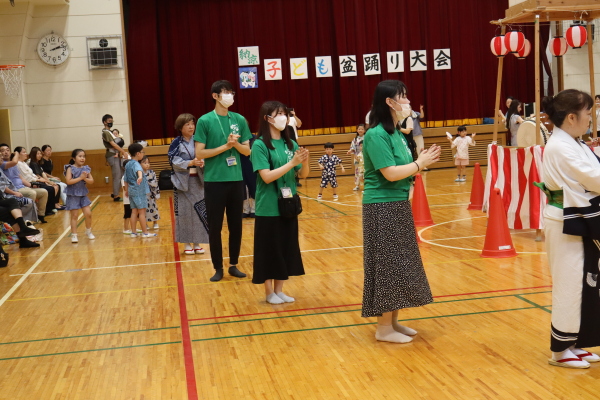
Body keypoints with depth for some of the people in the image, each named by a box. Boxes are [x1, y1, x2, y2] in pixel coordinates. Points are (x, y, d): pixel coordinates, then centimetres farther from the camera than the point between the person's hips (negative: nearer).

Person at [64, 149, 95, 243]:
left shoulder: (86, 168, 4)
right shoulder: (70, 168, -9)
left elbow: (91, 181, 0)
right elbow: (68, 181, -20)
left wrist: (85, 178, -18)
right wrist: (80, 177, -21)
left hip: (83, 194, 4)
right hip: (73, 195, -4)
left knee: (88, 214, 1)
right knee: (74, 215, 0)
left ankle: (88, 231, 23)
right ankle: (74, 235, 8)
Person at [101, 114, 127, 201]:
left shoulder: (110, 132, 19)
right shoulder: (105, 132, -9)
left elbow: (117, 143, 12)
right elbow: (113, 144, -16)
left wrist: (119, 152, -4)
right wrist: (124, 152, -16)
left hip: (116, 155, 9)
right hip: (112, 156, -9)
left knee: (121, 175, 11)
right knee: (117, 176, -8)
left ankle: (115, 193, 18)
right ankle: (116, 196, -2)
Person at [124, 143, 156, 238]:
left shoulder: (128, 165, 12)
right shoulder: (136, 164, -14)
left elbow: (126, 180, 18)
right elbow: (139, 170, -39)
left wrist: (127, 190, 28)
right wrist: (140, 177, -59)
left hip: (131, 191, 8)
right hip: (139, 191, -8)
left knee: (134, 212, 11)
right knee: (142, 212, -2)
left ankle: (133, 232, 12)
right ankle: (145, 232, 3)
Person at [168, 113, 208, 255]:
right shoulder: (176, 143, -1)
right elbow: (174, 161, -9)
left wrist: (202, 162, -19)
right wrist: (190, 163, -22)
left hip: (198, 181, 2)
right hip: (183, 182, -2)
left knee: (199, 211, 3)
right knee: (185, 212, 0)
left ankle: (197, 243, 12)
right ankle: (187, 244, 10)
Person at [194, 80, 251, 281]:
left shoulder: (239, 120, 6)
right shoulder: (205, 121, -5)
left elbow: (247, 150, 9)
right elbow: (199, 153, -9)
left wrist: (236, 144, -11)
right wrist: (225, 146, -15)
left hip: (236, 180, 4)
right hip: (214, 181, -3)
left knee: (236, 225, 9)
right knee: (215, 227, 4)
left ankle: (234, 265, 22)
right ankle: (218, 268, 15)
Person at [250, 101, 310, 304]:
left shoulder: (290, 144, 5)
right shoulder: (260, 145, -11)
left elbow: (304, 175, 5)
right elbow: (267, 177, -19)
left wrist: (305, 161, -16)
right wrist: (292, 162, -24)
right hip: (269, 208, -6)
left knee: (287, 248, 12)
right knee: (269, 249, 4)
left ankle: (279, 290, 25)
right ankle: (269, 292, 19)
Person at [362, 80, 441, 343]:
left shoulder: (396, 132, 12)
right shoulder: (376, 135, -16)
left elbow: (403, 167, 13)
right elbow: (391, 173, -22)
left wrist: (424, 160, -3)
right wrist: (420, 164, -11)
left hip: (398, 205, 9)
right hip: (382, 208, -9)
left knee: (398, 264, 13)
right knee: (386, 265, -3)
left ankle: (393, 321, 23)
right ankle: (384, 328, 7)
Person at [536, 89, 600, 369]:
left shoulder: (574, 145, 12)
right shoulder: (560, 148, -19)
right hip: (568, 224, -10)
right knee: (569, 285, 0)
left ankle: (573, 343, 27)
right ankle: (560, 350, 14)